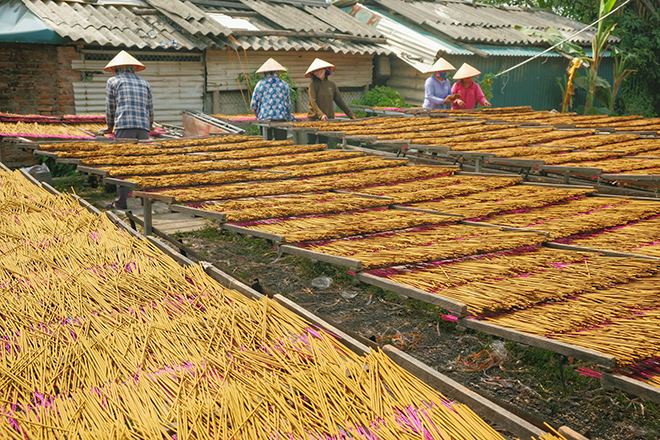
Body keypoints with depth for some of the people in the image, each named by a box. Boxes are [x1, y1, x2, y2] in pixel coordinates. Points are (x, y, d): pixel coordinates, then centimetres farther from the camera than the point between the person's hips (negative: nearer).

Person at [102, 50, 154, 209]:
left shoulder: (113, 81, 11)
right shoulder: (144, 83, 21)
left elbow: (110, 108, 13)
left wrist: (109, 126, 30)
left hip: (124, 126, -4)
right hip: (143, 128, 4)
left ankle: (121, 201, -2)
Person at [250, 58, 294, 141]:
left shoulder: (260, 84, 3)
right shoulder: (284, 84, 8)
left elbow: (253, 104, 3)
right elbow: (288, 104, 13)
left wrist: (258, 115, 22)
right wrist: (289, 117, 29)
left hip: (265, 118, -1)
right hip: (281, 118, 1)